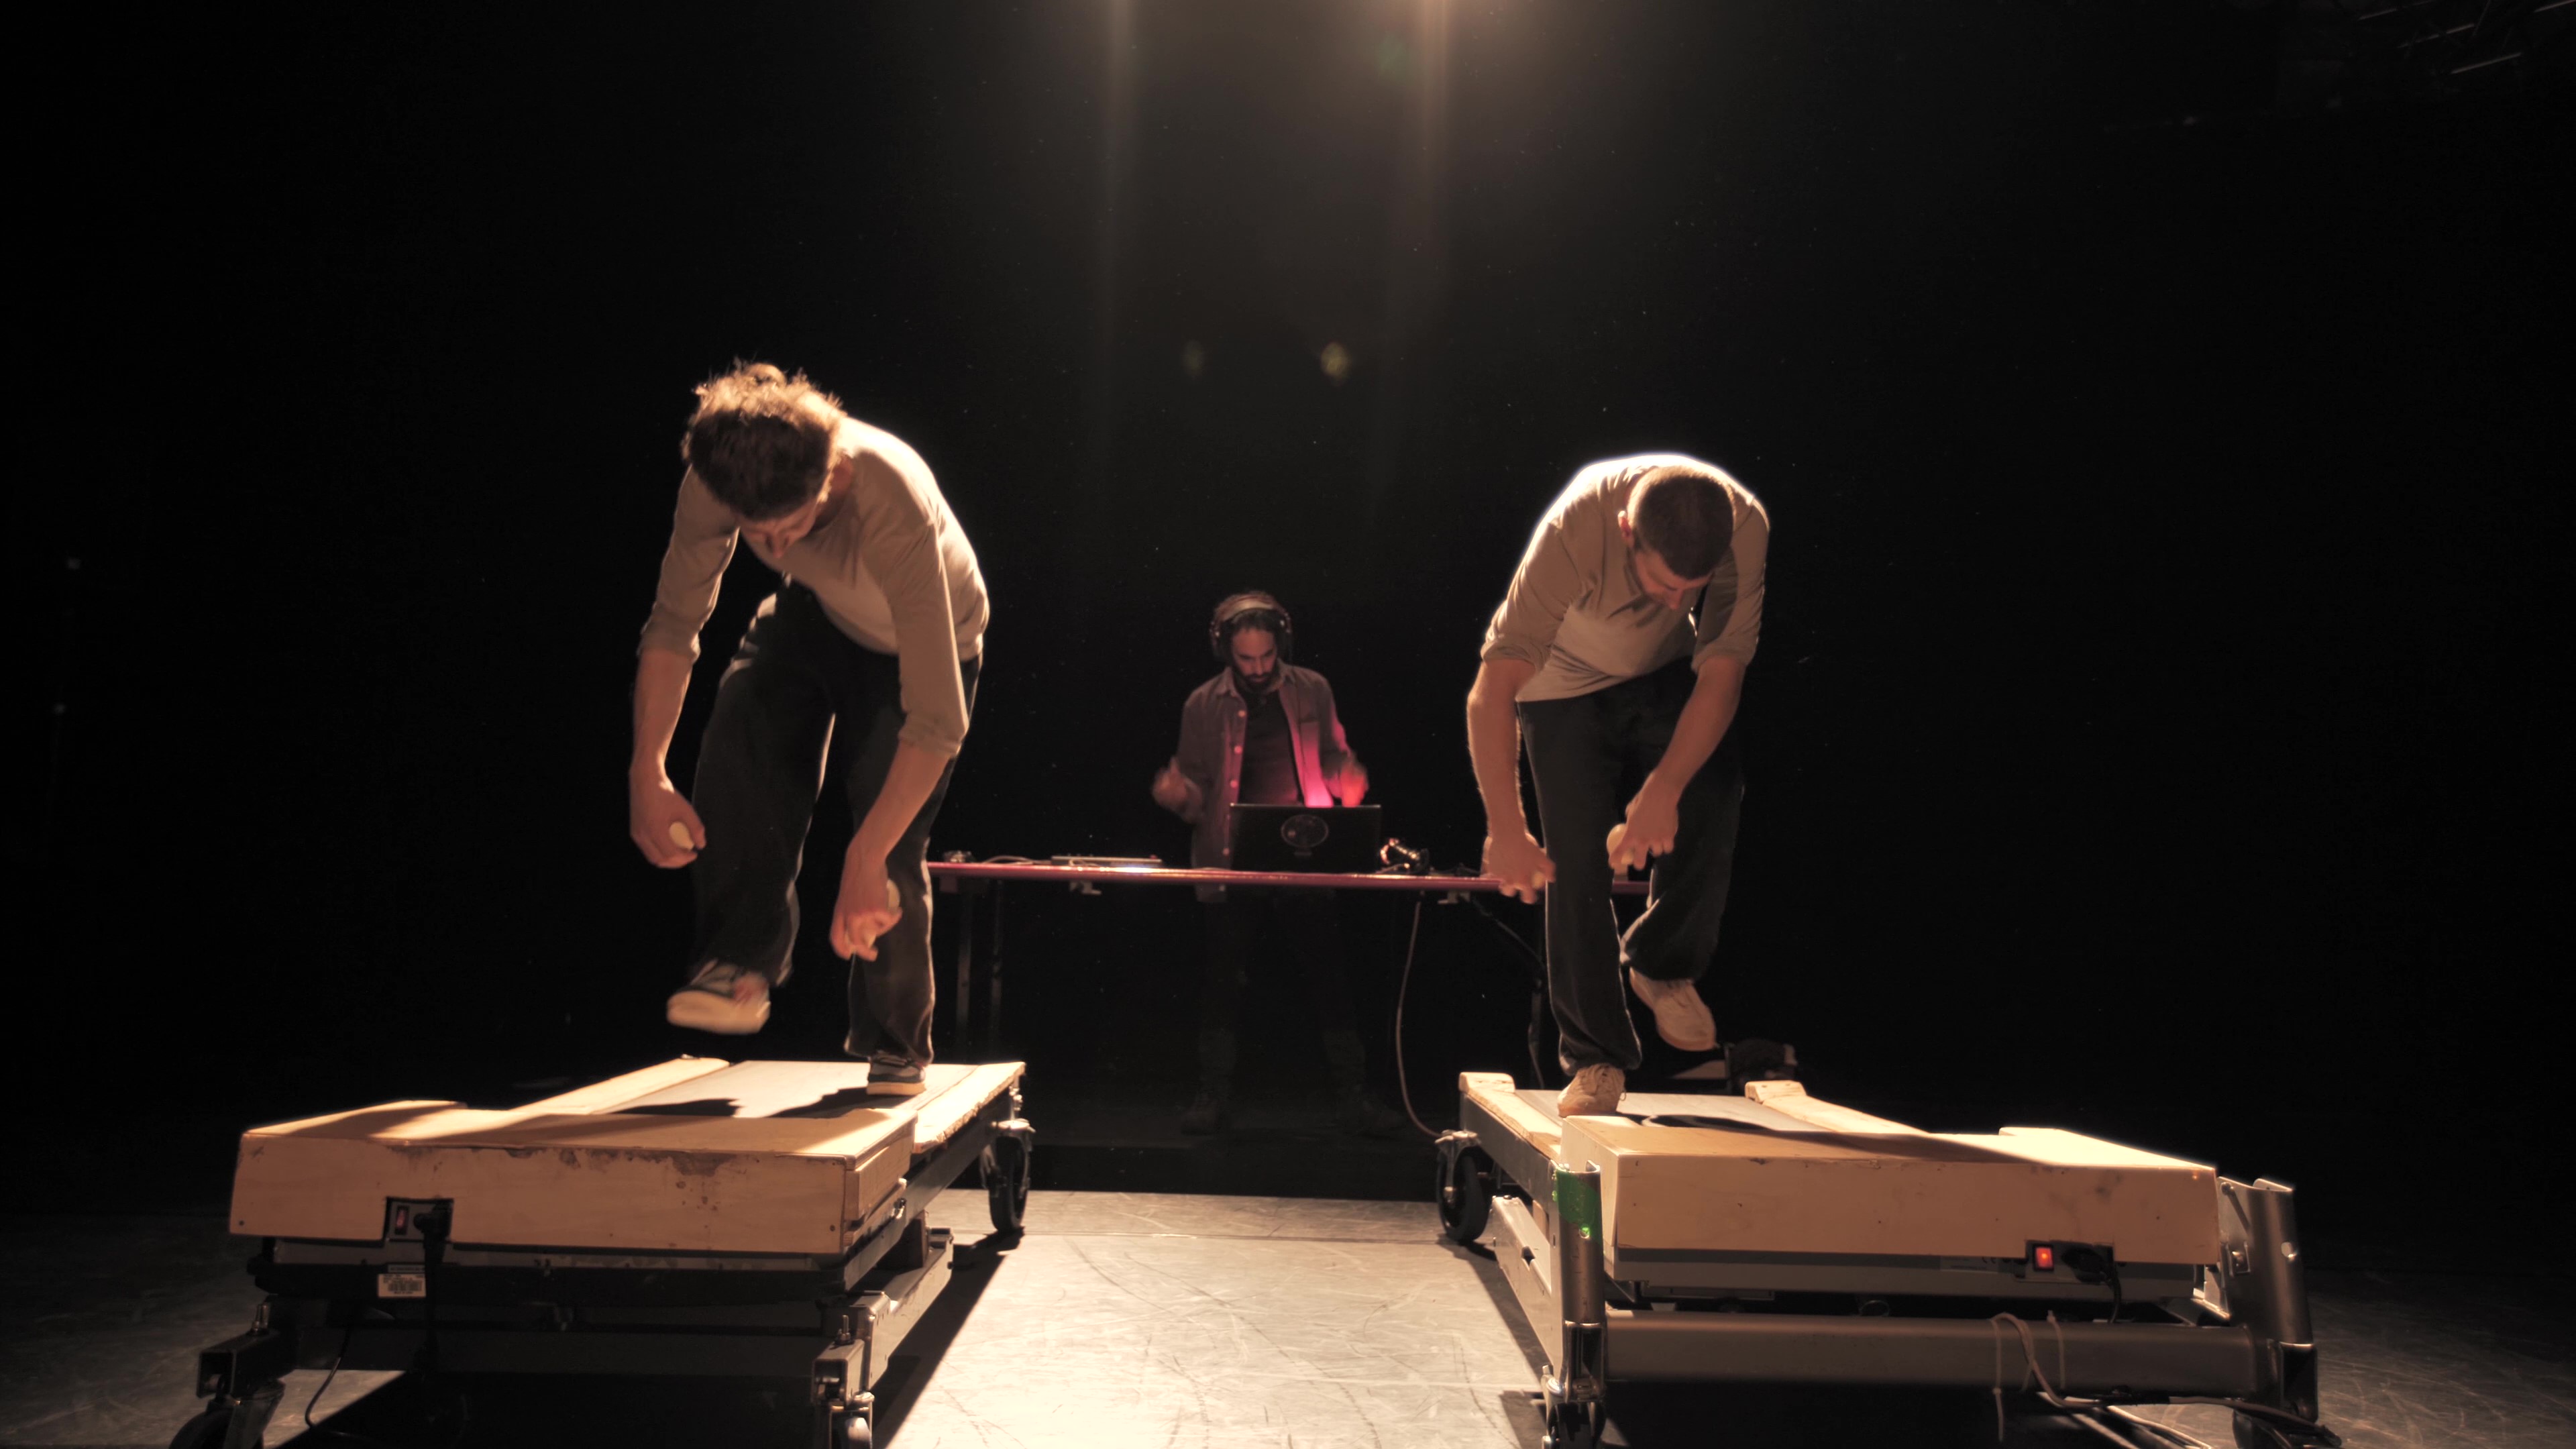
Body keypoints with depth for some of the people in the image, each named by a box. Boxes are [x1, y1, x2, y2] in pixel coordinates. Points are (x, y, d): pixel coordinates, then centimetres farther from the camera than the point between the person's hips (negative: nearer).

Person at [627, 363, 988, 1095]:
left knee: (892, 853, -11)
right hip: (814, 616, 4)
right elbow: (674, 622, -16)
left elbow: (937, 719, -43)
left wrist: (865, 858, -43)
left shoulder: (896, 510, -44)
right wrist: (647, 773, -23)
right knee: (742, 735, -27)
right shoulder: (718, 477, -30)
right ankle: (742, 962, -14)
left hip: (922, 641, -4)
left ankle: (896, 1048, 12)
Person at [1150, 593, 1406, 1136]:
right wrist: (1179, 795, -16)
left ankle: (1351, 1096, 12)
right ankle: (1213, 1095, 18)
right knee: (1224, 984, 4)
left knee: (1329, 980, 2)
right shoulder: (1203, 705, 4)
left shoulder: (1312, 691, 6)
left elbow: (1334, 759, 13)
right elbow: (1199, 791, 7)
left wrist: (1349, 784, -9)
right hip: (1233, 864, 0)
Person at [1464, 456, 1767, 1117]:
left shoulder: (1745, 525, -30)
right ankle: (1595, 1058, 5)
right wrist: (1506, 831, -40)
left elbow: (1721, 676, -26)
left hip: (1667, 673, 2)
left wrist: (1662, 792, -38)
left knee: (1713, 795, -24)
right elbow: (1490, 695, -37)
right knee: (1577, 862, -9)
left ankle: (1662, 963, 1)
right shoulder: (1574, 530, -37)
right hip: (1565, 683, -2)